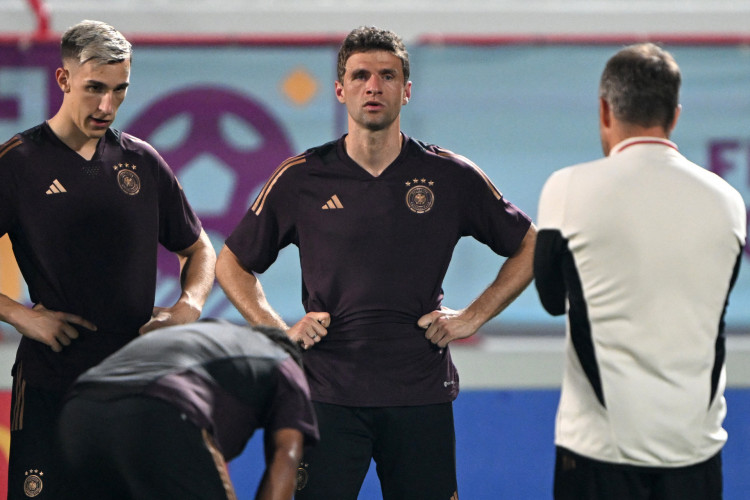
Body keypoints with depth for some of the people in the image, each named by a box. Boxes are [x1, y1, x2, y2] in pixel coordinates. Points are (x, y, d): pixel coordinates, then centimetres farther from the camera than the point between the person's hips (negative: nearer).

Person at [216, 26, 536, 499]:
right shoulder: (302, 177, 3)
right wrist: (277, 330, 1)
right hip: (329, 394, -1)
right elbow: (232, 262, 14)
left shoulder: (450, 176, 4)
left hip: (422, 393, 1)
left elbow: (530, 247, 14)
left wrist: (473, 317, 5)